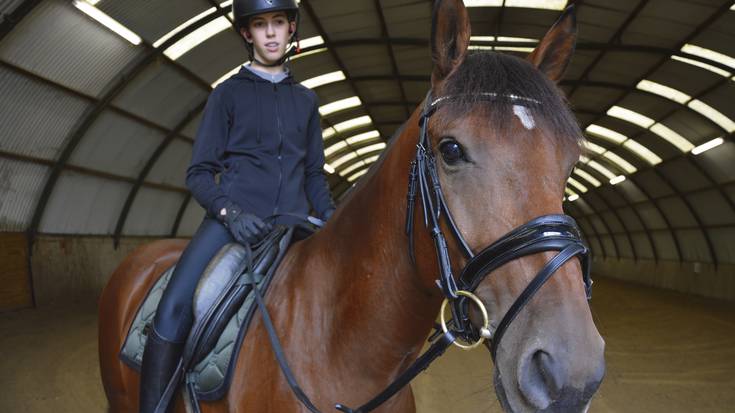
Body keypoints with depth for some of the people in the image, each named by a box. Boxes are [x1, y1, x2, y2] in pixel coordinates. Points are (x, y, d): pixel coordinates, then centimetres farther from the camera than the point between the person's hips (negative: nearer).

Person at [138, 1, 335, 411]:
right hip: (232, 217, -3)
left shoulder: (306, 99, 19)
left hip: (292, 223, 3)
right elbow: (199, 173, 4)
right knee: (174, 310, -25)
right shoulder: (229, 92, 9)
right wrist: (230, 212, -15)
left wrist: (329, 215, 2)